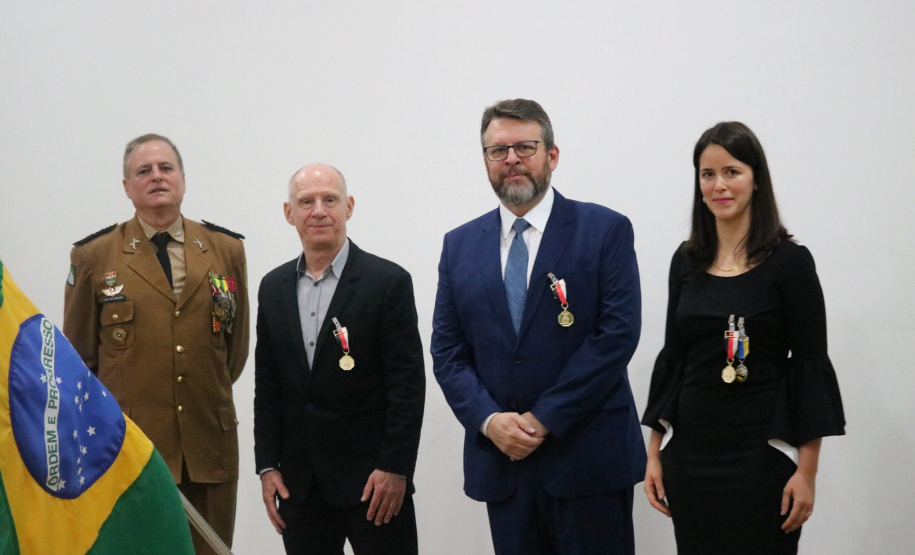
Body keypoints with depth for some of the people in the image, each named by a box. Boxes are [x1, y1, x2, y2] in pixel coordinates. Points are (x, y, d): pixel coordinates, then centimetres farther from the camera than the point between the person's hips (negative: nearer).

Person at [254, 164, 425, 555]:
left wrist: (394, 468, -13)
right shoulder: (273, 288, 9)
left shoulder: (389, 282, -6)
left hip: (373, 480, -4)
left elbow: (408, 385, -8)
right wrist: (267, 466, 5)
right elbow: (267, 386, 11)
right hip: (298, 482, 4)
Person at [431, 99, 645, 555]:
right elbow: (447, 351, 7)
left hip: (588, 459, -3)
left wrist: (544, 419, -13)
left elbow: (617, 334, -10)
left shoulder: (605, 230, -2)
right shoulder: (460, 245, 10)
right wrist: (488, 420, -9)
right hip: (500, 458, 4)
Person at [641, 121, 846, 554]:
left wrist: (806, 472, -11)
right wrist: (655, 453, 8)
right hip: (690, 449, 4)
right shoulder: (687, 261, 7)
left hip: (761, 450, -4)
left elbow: (810, 367, -8)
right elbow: (673, 356, 11)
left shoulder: (789, 261, -6)